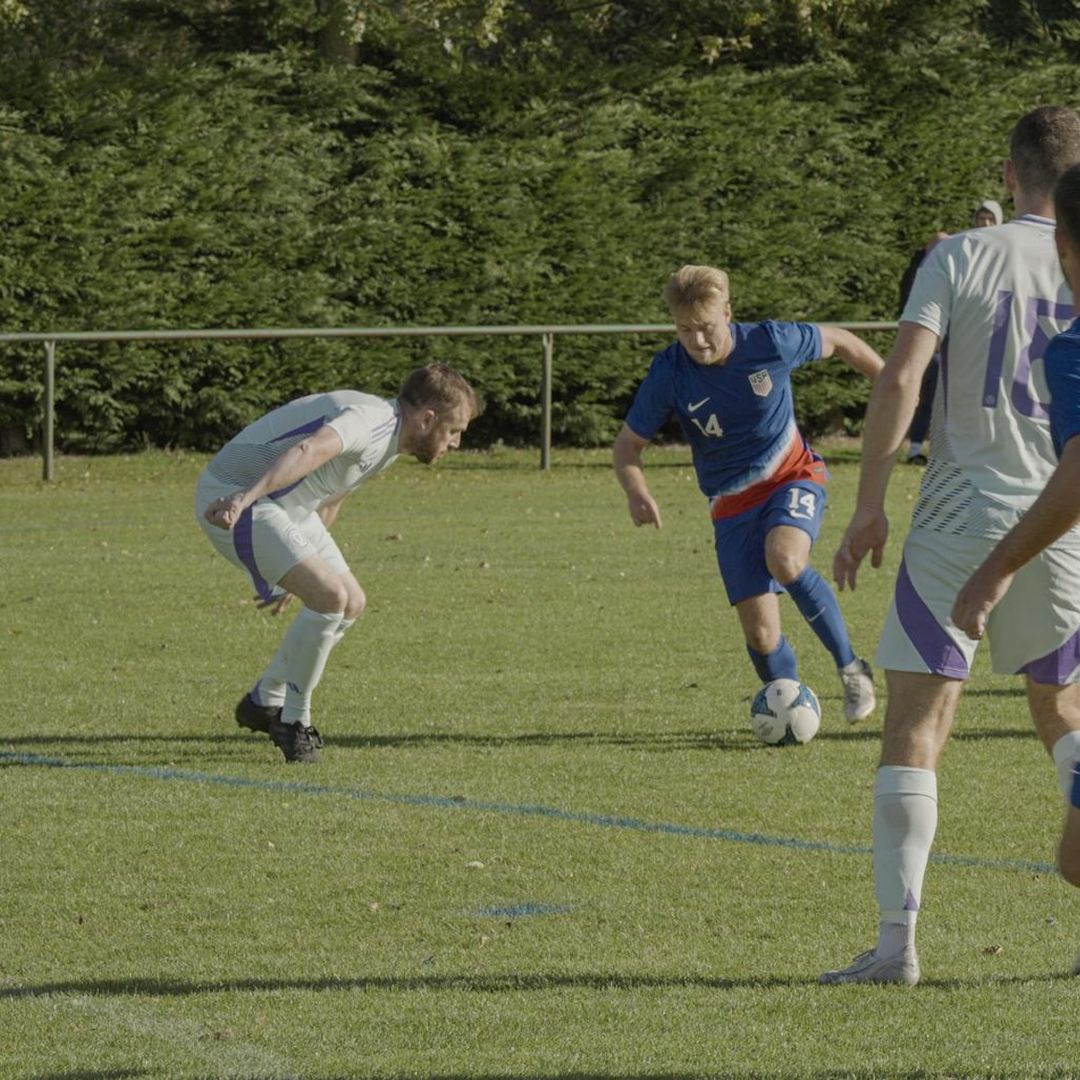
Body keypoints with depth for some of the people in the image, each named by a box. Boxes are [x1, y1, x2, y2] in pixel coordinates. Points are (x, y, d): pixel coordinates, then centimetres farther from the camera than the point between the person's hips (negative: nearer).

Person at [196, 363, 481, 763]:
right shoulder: (371, 421, -21)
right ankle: (293, 721, -5)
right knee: (330, 596, -20)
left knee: (351, 603, 11)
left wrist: (292, 577, 36)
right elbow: (309, 451, -41)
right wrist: (244, 499, -56)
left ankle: (265, 701, 24)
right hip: (234, 497, -11)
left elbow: (327, 501, 27)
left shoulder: (387, 438, 13)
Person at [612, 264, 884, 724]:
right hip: (732, 503, 2)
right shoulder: (668, 375, -17)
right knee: (760, 634, -7)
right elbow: (628, 445, -7)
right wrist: (636, 491, -29)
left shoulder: (771, 343, -19)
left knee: (784, 560, -34)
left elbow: (840, 342, 0)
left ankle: (850, 666, -16)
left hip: (793, 475, -2)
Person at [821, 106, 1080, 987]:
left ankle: (898, 938, -8)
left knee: (914, 730, 0)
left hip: (957, 523, -2)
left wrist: (870, 507, -6)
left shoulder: (962, 257, -2)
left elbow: (900, 379, -11)